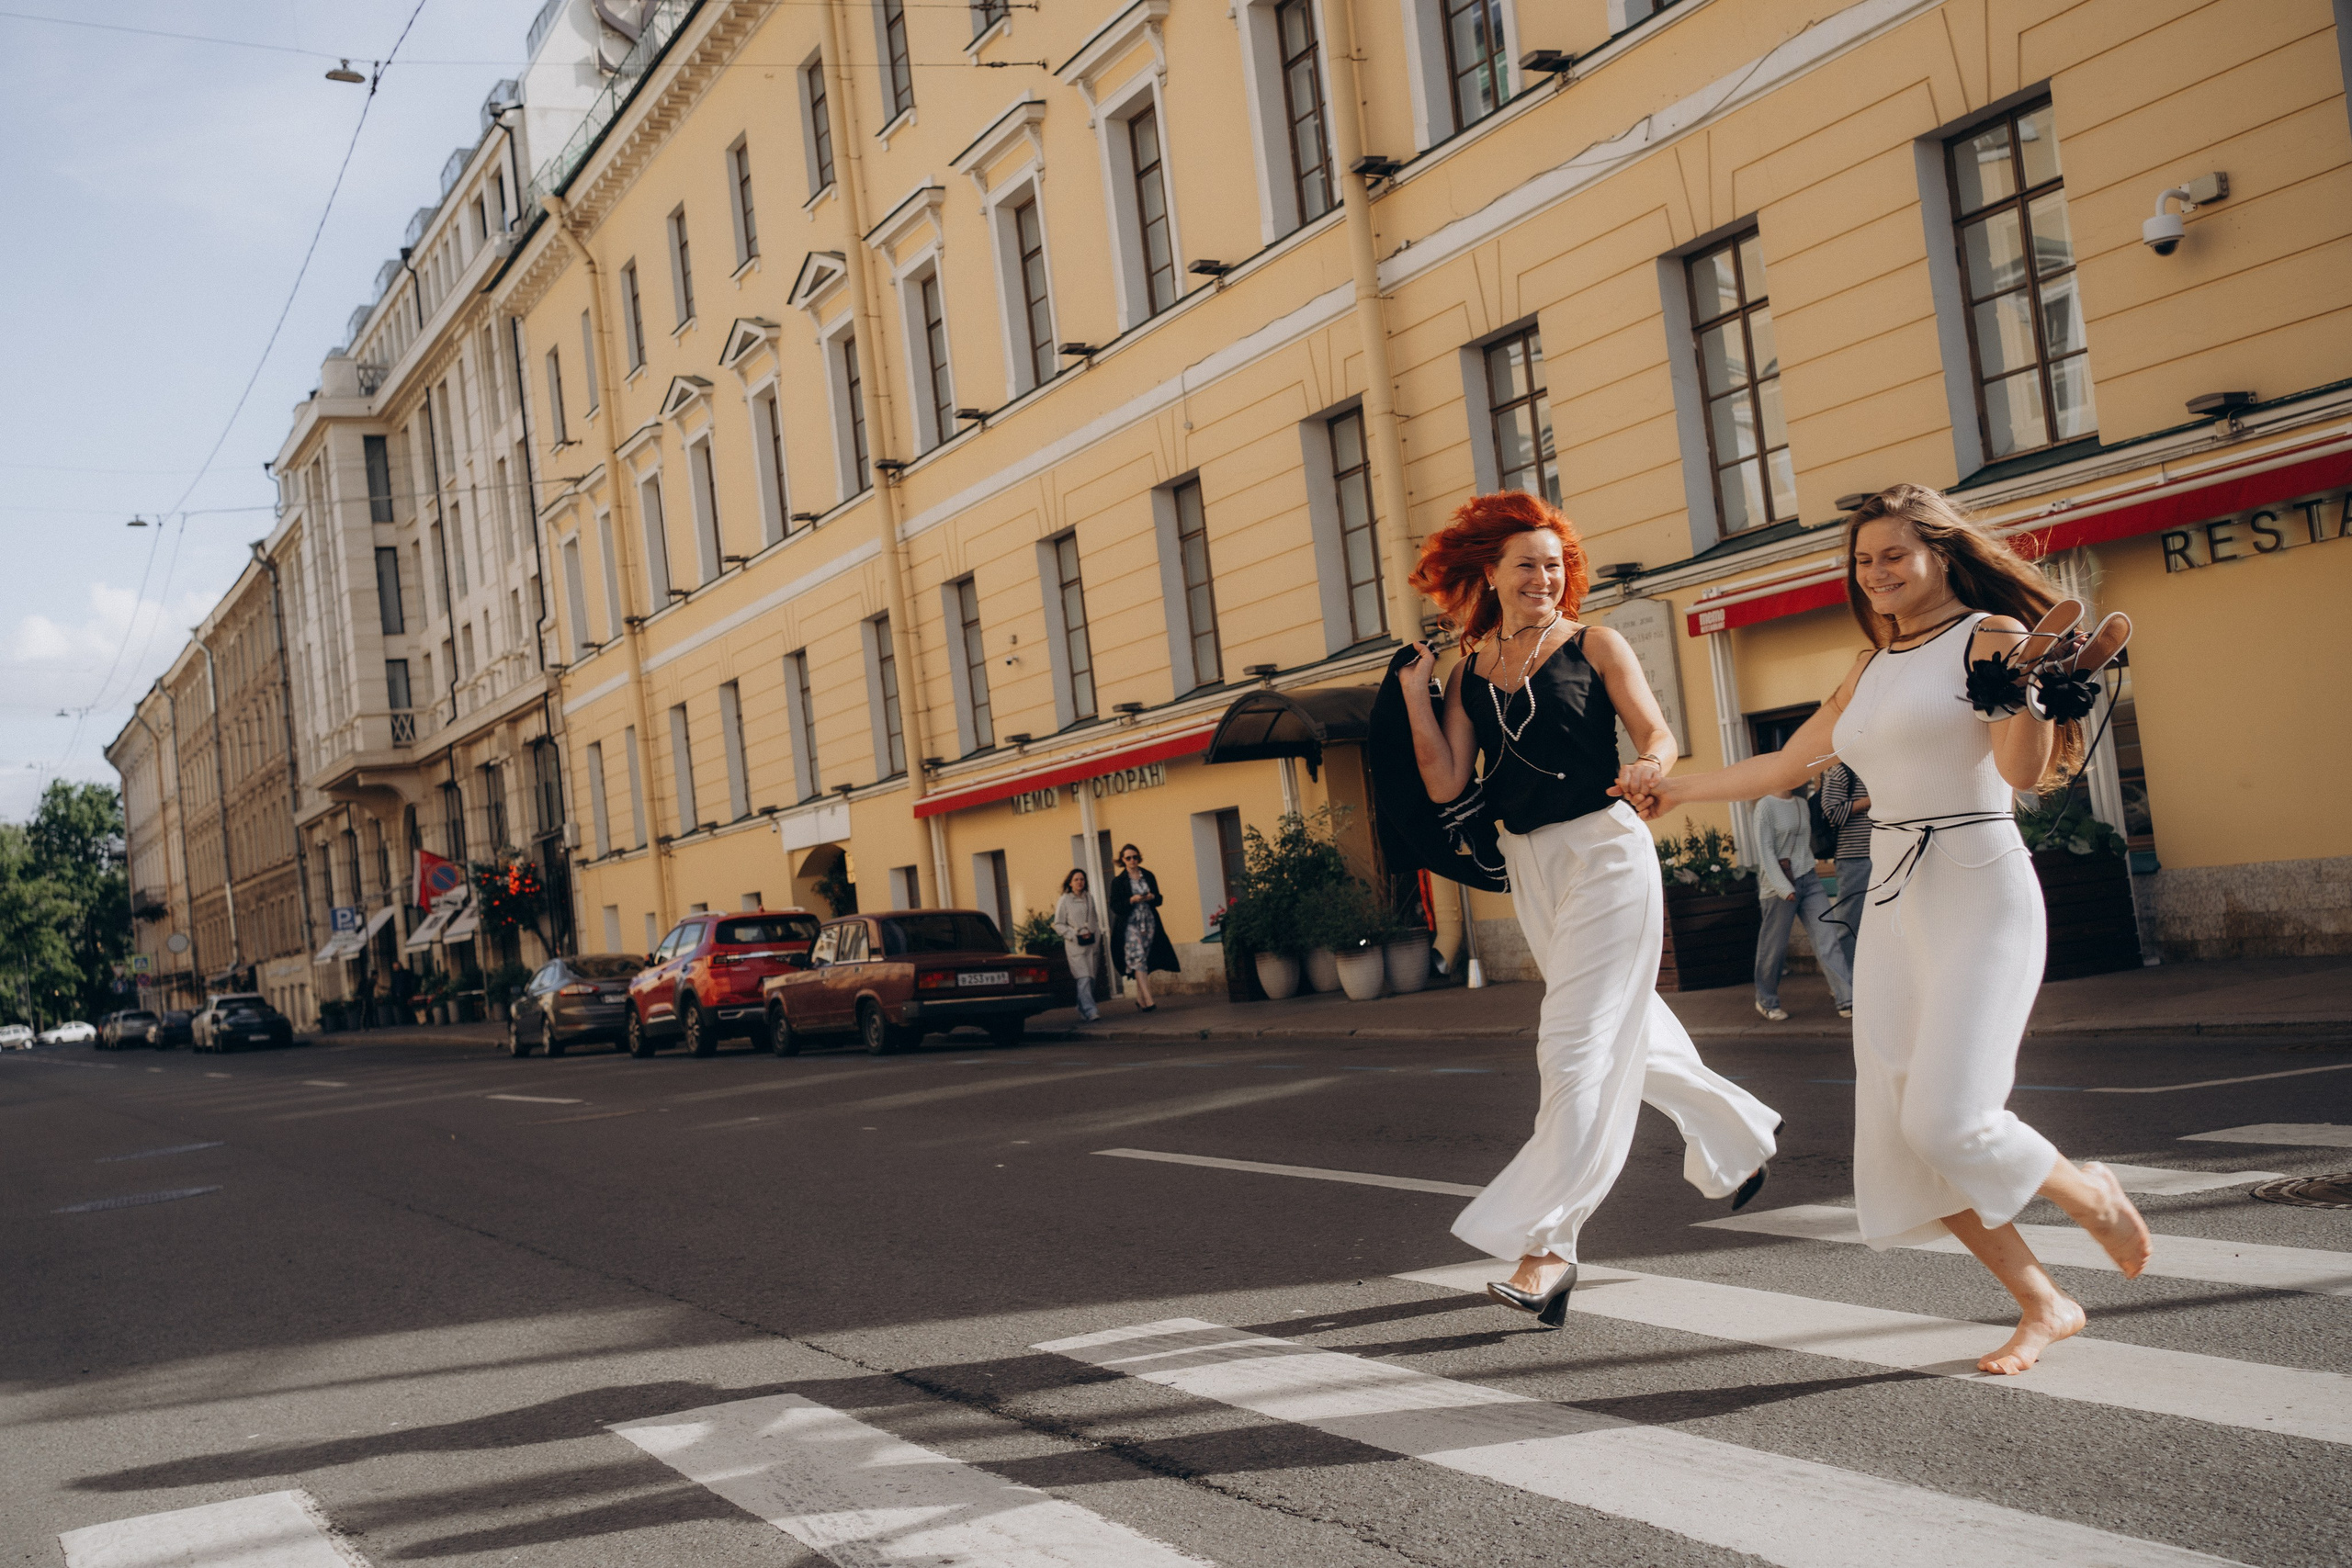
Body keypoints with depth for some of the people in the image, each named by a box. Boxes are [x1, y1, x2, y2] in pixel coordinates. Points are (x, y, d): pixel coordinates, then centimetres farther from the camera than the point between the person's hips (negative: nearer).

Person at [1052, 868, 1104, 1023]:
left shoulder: (1089, 898, 12)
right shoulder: (1064, 901, -3)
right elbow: (1058, 925, -2)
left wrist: (1097, 936, 10)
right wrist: (1075, 935, -11)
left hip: (1092, 943, 5)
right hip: (1075, 946, -5)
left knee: (1091, 979, 5)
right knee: (1084, 978, -15)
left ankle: (1082, 1009, 20)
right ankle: (1090, 1012, -20)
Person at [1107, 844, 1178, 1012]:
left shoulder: (1148, 876, 10)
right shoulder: (1118, 881, -1)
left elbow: (1159, 899, 13)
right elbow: (1115, 906, -4)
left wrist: (1152, 897, -8)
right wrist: (1132, 900, -18)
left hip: (1149, 922, 4)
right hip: (1130, 924, -4)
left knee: (1144, 962, 6)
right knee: (1138, 960, -14)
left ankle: (1140, 999, 18)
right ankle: (1148, 1001, -21)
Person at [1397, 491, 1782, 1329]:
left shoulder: (1594, 647, -3)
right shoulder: (1468, 671, 7)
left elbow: (1659, 734, -5)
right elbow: (1447, 785, 1)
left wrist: (1649, 767, -27)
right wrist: (1413, 694, -6)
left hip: (1604, 851, -6)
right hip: (1529, 863, 6)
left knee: (1578, 1046, -9)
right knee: (1628, 1032, 19)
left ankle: (1547, 1243, -9)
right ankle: (1737, 1140, 43)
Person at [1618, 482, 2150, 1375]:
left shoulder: (1989, 635, -3)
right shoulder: (1869, 672, 17)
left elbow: (2023, 773, -14)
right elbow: (1787, 766, 27)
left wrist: (2027, 683, -30)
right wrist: (1680, 790, 32)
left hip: (1979, 893, -7)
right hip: (1894, 905, 7)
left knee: (1948, 1118, -18)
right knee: (1898, 1137, -1)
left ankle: (2092, 1197, 14)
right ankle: (2044, 1306, 12)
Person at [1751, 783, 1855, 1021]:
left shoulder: (1802, 804, 13)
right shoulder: (1766, 806, -9)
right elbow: (1765, 852, -13)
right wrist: (1784, 887, -18)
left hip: (1808, 879, 6)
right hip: (1780, 886, -6)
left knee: (1827, 937, -5)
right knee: (1774, 946, 3)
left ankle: (1847, 999, -9)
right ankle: (1766, 1001, 21)